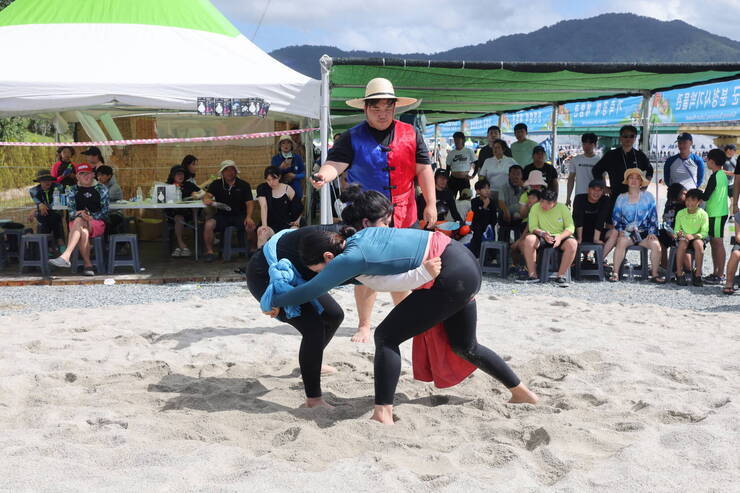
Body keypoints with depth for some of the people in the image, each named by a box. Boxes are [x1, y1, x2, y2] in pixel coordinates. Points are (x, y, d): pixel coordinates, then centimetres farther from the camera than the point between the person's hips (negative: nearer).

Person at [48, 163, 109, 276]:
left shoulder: (101, 189, 12)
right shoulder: (72, 190, 17)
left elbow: (105, 211, 6)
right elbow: (70, 211, 7)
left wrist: (91, 217, -11)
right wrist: (80, 214, -16)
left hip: (97, 222, -2)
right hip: (77, 221, 2)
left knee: (78, 222, -35)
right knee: (84, 232, -37)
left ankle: (65, 256, -48)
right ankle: (87, 264, -33)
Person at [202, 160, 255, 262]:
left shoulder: (244, 185, 5)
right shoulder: (216, 184, 9)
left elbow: (249, 203, -2)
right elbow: (207, 196, -3)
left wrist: (248, 217, -20)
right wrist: (207, 200, -30)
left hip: (240, 215, -1)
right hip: (221, 215, 1)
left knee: (251, 226, -30)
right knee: (208, 224, -28)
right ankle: (209, 252, -13)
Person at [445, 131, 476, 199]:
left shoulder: (469, 151, 1)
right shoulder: (451, 153, 7)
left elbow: (476, 165, 6)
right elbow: (448, 168, 12)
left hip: (465, 180, -2)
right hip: (453, 180, 2)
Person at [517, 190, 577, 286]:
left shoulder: (562, 208, -2)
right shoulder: (535, 207, -2)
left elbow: (570, 227, -6)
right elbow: (532, 227, -5)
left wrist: (560, 237, -26)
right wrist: (543, 233, -27)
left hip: (561, 237, 0)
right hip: (542, 238, 0)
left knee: (572, 243, -33)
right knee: (528, 239, -32)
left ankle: (560, 276, -25)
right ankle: (532, 275, -25)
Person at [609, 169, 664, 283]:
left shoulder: (648, 197, 8)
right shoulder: (621, 198, 9)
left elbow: (653, 217, 6)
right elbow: (615, 217, 9)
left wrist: (652, 232, -4)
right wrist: (620, 230, -6)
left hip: (644, 232, 1)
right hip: (627, 232, 0)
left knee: (655, 244, -27)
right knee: (622, 241, -33)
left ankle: (655, 274, -14)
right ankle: (615, 273, -28)